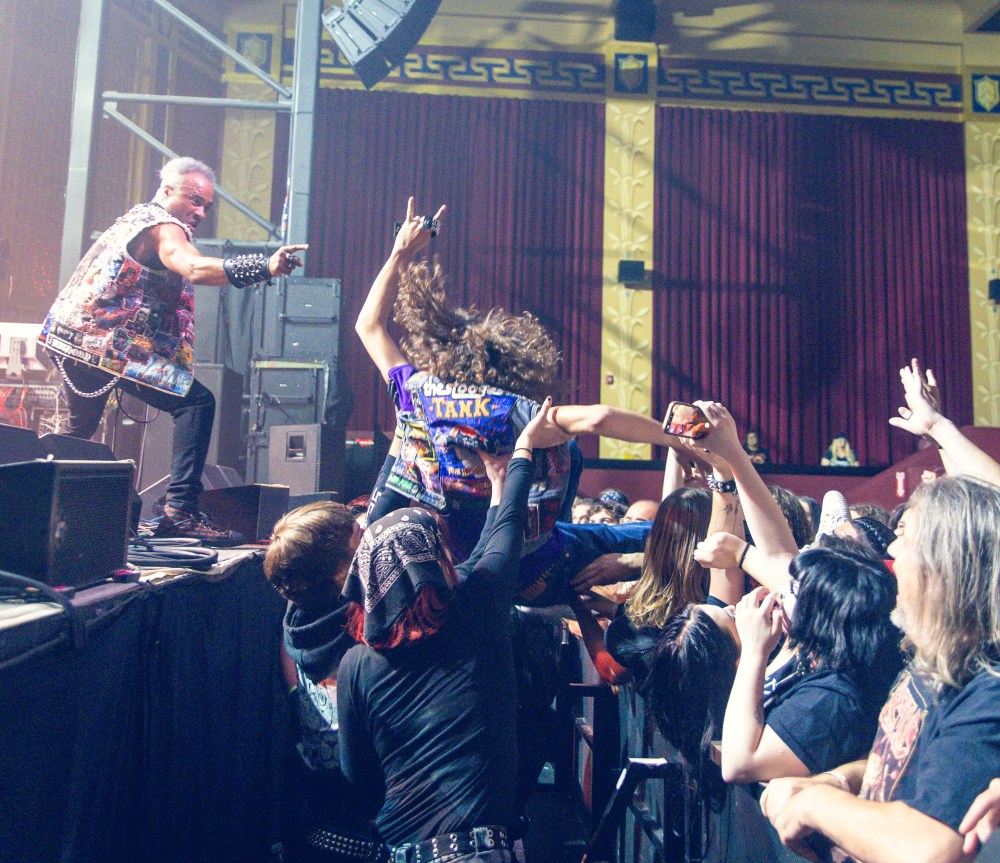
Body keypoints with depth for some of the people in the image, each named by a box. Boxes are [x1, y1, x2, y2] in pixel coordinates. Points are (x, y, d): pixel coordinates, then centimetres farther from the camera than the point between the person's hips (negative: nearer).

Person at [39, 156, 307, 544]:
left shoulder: (134, 217, 21)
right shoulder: (162, 226, -9)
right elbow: (196, 269, -30)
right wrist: (264, 267, -41)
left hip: (67, 335, 10)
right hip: (106, 342, -10)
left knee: (80, 429, 27)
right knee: (197, 402, -16)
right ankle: (180, 509, -23)